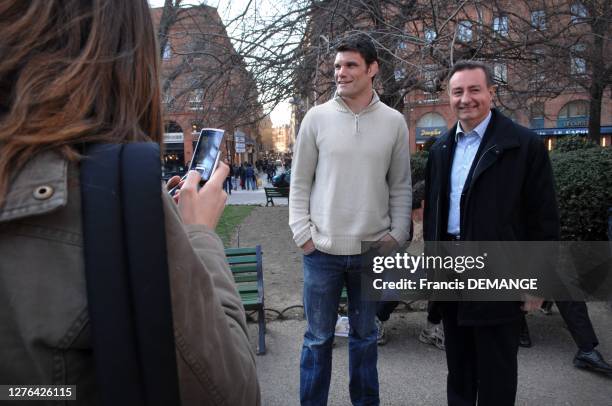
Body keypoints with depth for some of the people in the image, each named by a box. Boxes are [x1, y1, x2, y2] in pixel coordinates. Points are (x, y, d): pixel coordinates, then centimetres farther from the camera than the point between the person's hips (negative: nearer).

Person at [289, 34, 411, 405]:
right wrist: (303, 233, -4)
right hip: (322, 250, -1)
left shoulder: (394, 122, 2)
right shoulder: (317, 118, -1)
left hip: (372, 250, 1)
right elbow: (300, 182, 2)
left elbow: (401, 186, 6)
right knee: (318, 339, 11)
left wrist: (397, 235, 0)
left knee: (365, 336, 18)